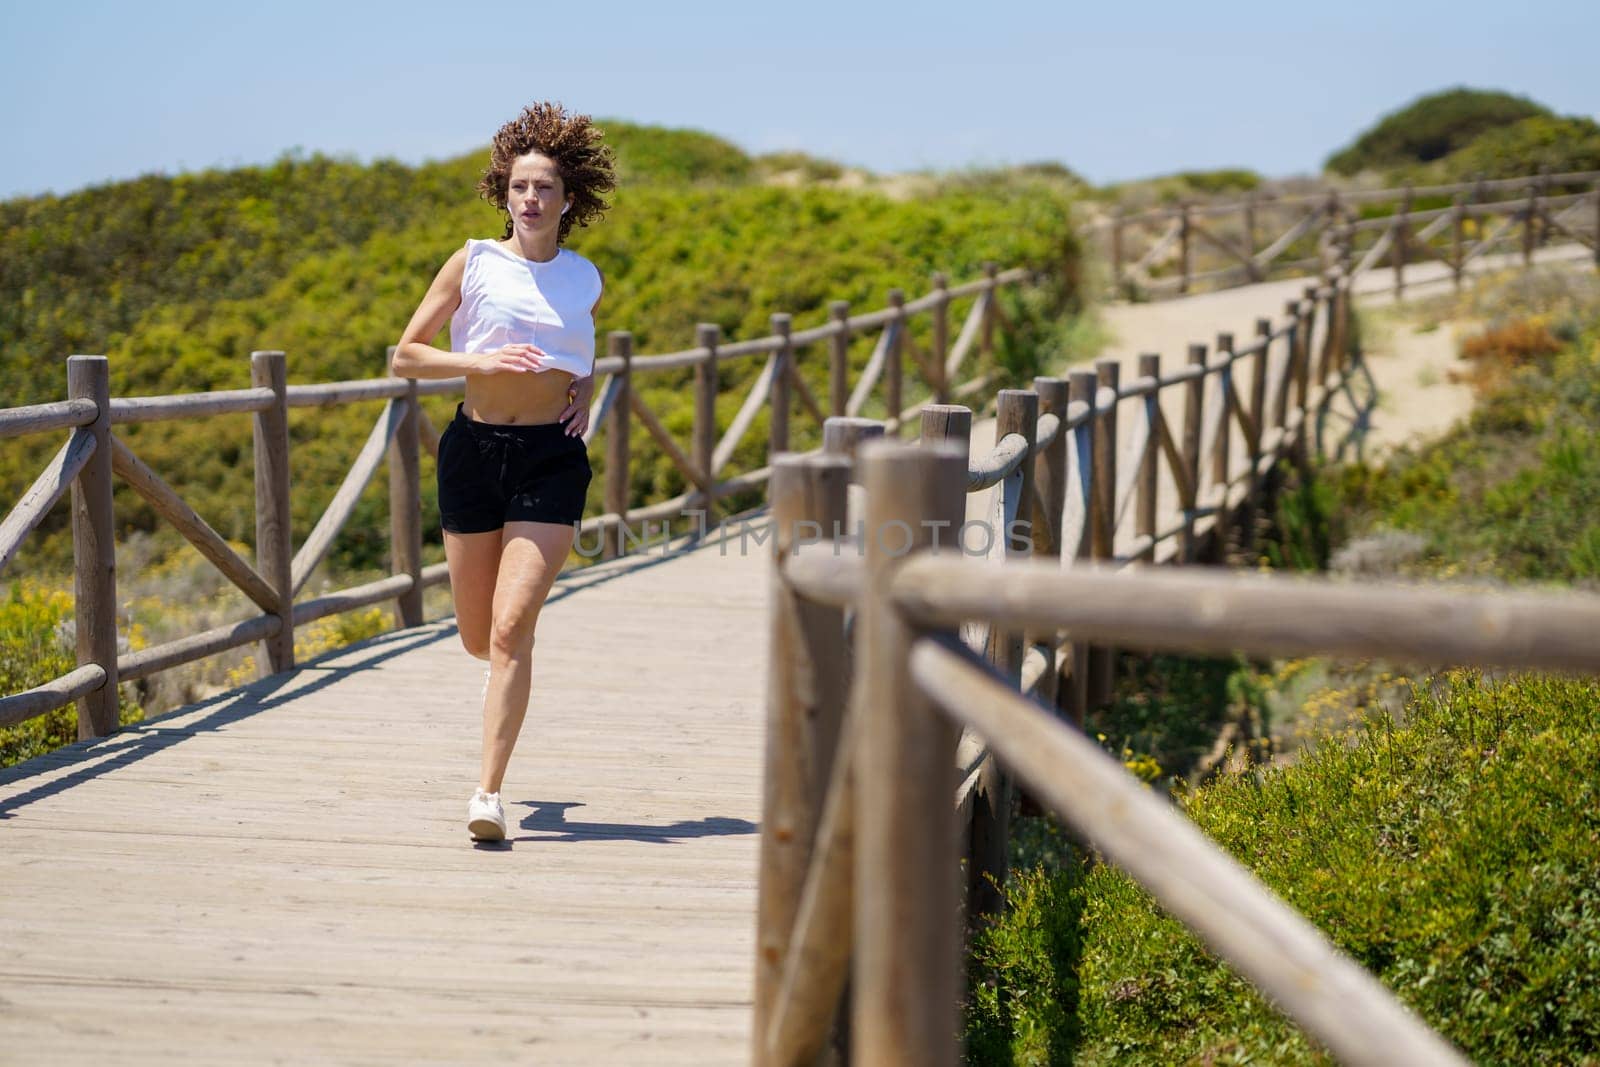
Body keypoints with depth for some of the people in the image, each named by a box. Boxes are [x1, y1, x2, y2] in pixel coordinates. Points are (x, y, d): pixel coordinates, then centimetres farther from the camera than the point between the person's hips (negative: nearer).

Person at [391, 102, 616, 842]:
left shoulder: (584, 280, 7)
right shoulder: (474, 264, 1)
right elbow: (405, 356, 0)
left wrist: (585, 392, 5)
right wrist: (480, 362, -15)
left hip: (552, 456, -1)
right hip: (475, 448, 1)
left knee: (511, 629, -14)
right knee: (477, 637, 10)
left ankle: (487, 793, -13)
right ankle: (506, 670, 48)